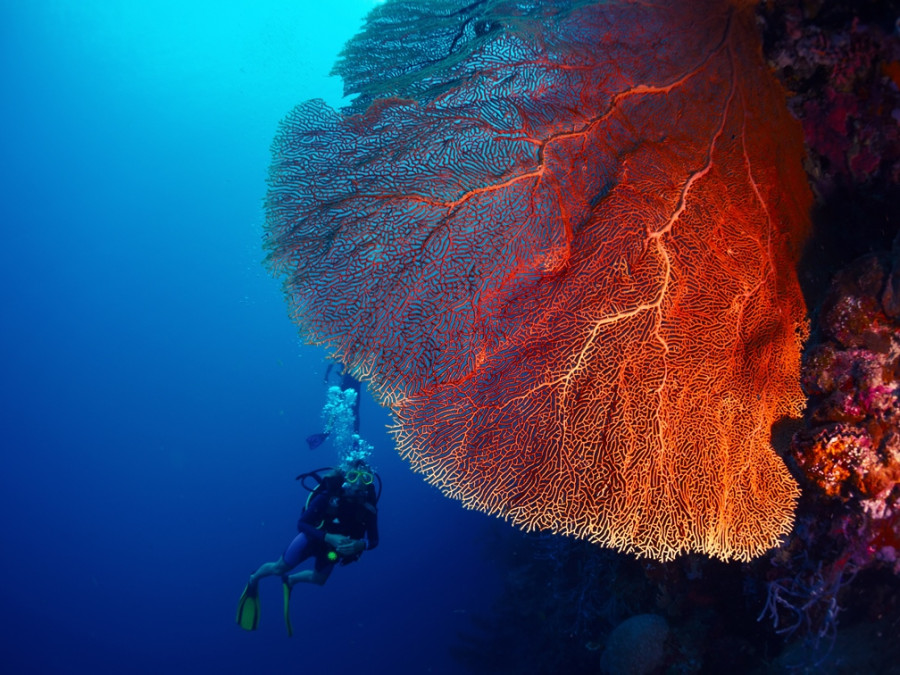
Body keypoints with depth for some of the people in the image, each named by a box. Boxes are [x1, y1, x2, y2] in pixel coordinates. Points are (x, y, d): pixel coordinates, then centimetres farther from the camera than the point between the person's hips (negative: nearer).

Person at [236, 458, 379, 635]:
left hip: (334, 545, 4)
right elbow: (302, 524, -34)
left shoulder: (368, 507, -28)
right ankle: (254, 580, 43)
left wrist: (360, 544, -45)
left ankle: (290, 580, 53)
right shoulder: (328, 496, -37)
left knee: (319, 579, 22)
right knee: (278, 569, 10)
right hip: (312, 537, -3)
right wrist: (328, 538, -47)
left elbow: (373, 540, -21)